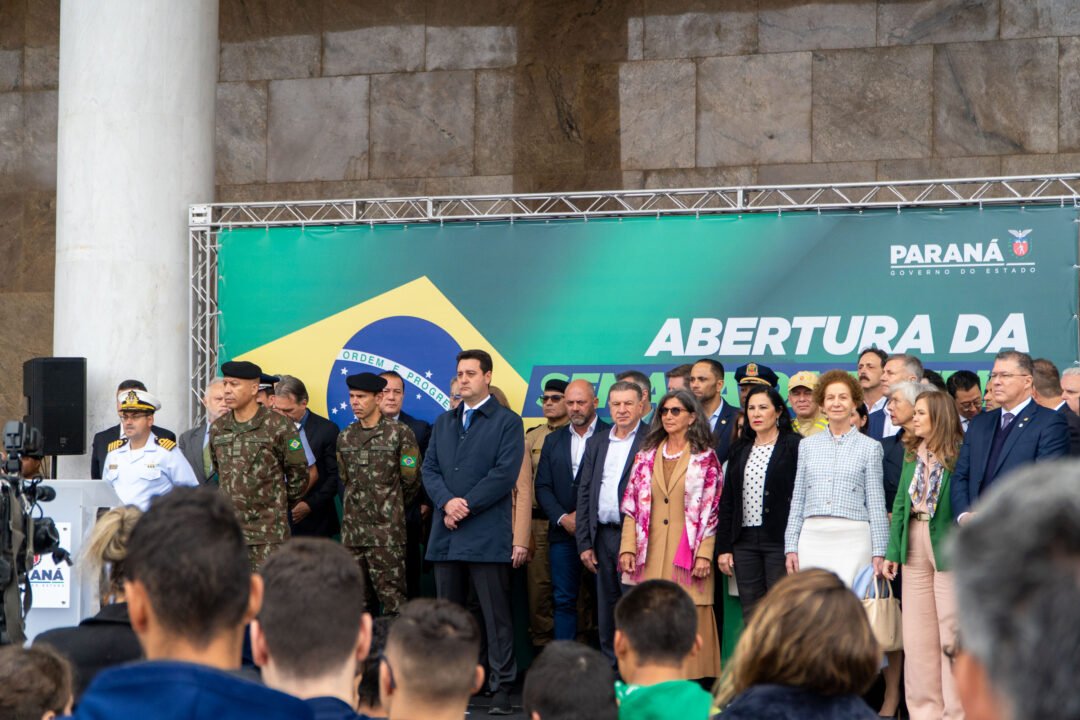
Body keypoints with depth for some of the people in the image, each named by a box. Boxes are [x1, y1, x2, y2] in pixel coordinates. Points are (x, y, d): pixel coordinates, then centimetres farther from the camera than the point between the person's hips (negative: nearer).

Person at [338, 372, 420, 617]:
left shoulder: (400, 433, -5)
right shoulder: (345, 437, 11)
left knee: (392, 599, -6)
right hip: (352, 530, 5)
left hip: (387, 532, -5)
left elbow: (411, 481, -1)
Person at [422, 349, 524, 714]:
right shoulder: (443, 422, 18)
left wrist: (466, 506, -13)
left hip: (487, 534, -5)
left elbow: (504, 473, -9)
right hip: (445, 534, 6)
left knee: (496, 614, -3)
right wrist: (447, 502, -8)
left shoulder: (507, 422, 1)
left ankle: (502, 687, -1)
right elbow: (430, 468, 10)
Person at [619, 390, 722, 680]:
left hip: (688, 555, -3)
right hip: (650, 555, 3)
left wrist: (704, 555, -10)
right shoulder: (647, 455, 12)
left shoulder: (705, 457, 3)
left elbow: (712, 509, -2)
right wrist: (628, 548, -1)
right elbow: (632, 505, 9)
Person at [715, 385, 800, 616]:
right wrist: (723, 547, 8)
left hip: (780, 539, -5)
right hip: (744, 541, 5)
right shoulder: (741, 450, 16)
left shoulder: (794, 446, -1)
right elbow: (727, 501, 15)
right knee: (750, 616, 5)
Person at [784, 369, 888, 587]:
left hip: (852, 538, -2)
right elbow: (797, 500, 15)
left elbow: (876, 503, 5)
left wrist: (879, 552, 0)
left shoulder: (870, 447, 7)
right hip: (812, 537, 2)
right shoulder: (808, 445, 14)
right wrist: (791, 546, 9)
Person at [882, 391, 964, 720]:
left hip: (947, 546, -6)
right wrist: (892, 551, 7)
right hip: (914, 545, 6)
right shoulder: (911, 453, 10)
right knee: (916, 634, 9)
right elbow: (900, 502, 11)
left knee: (950, 633, -1)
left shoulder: (959, 454, -10)